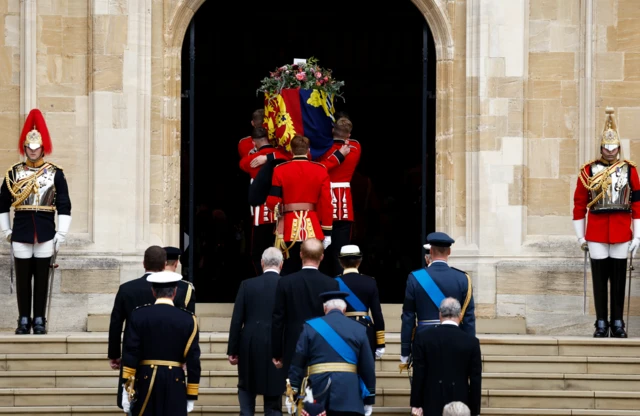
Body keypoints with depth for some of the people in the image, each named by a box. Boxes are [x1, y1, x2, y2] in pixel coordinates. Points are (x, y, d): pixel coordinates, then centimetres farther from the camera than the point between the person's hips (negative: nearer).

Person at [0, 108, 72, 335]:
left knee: (42, 279, 4)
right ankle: (24, 320, 11)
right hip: (21, 234, 1)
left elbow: (64, 207, 0)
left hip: (45, 234, -1)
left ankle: (39, 321, 10)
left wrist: (61, 236, -5)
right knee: (22, 279, 4)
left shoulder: (55, 174, 1)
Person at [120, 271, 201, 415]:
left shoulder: (139, 315, 1)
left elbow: (130, 354, -5)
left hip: (145, 381, 1)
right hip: (175, 383, -1)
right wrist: (191, 396, 5)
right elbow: (193, 361, 0)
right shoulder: (188, 319, 1)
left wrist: (126, 389, -4)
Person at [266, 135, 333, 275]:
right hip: (313, 229, 1)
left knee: (288, 273, 5)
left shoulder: (280, 170, -2)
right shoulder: (321, 170, 2)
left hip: (289, 228, -1)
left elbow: (273, 202, -5)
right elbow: (326, 204, -1)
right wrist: (327, 232, 4)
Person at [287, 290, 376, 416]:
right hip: (349, 392, -1)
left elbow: (298, 362, 3)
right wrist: (369, 399, 14)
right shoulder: (358, 329, 9)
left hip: (318, 387, 1)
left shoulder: (311, 327, 7)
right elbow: (368, 367, 9)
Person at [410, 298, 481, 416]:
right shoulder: (471, 342, -3)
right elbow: (475, 380, -1)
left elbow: (418, 375, -4)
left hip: (432, 404, 0)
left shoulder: (423, 337, -4)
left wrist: (416, 404, 3)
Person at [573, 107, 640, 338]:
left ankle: (617, 323, 13)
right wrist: (580, 235, 3)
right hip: (596, 232, 0)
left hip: (621, 232, 0)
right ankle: (601, 323, 9)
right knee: (599, 279, 3)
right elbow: (579, 203, 4)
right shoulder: (589, 170, 0)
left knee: (619, 278, 5)